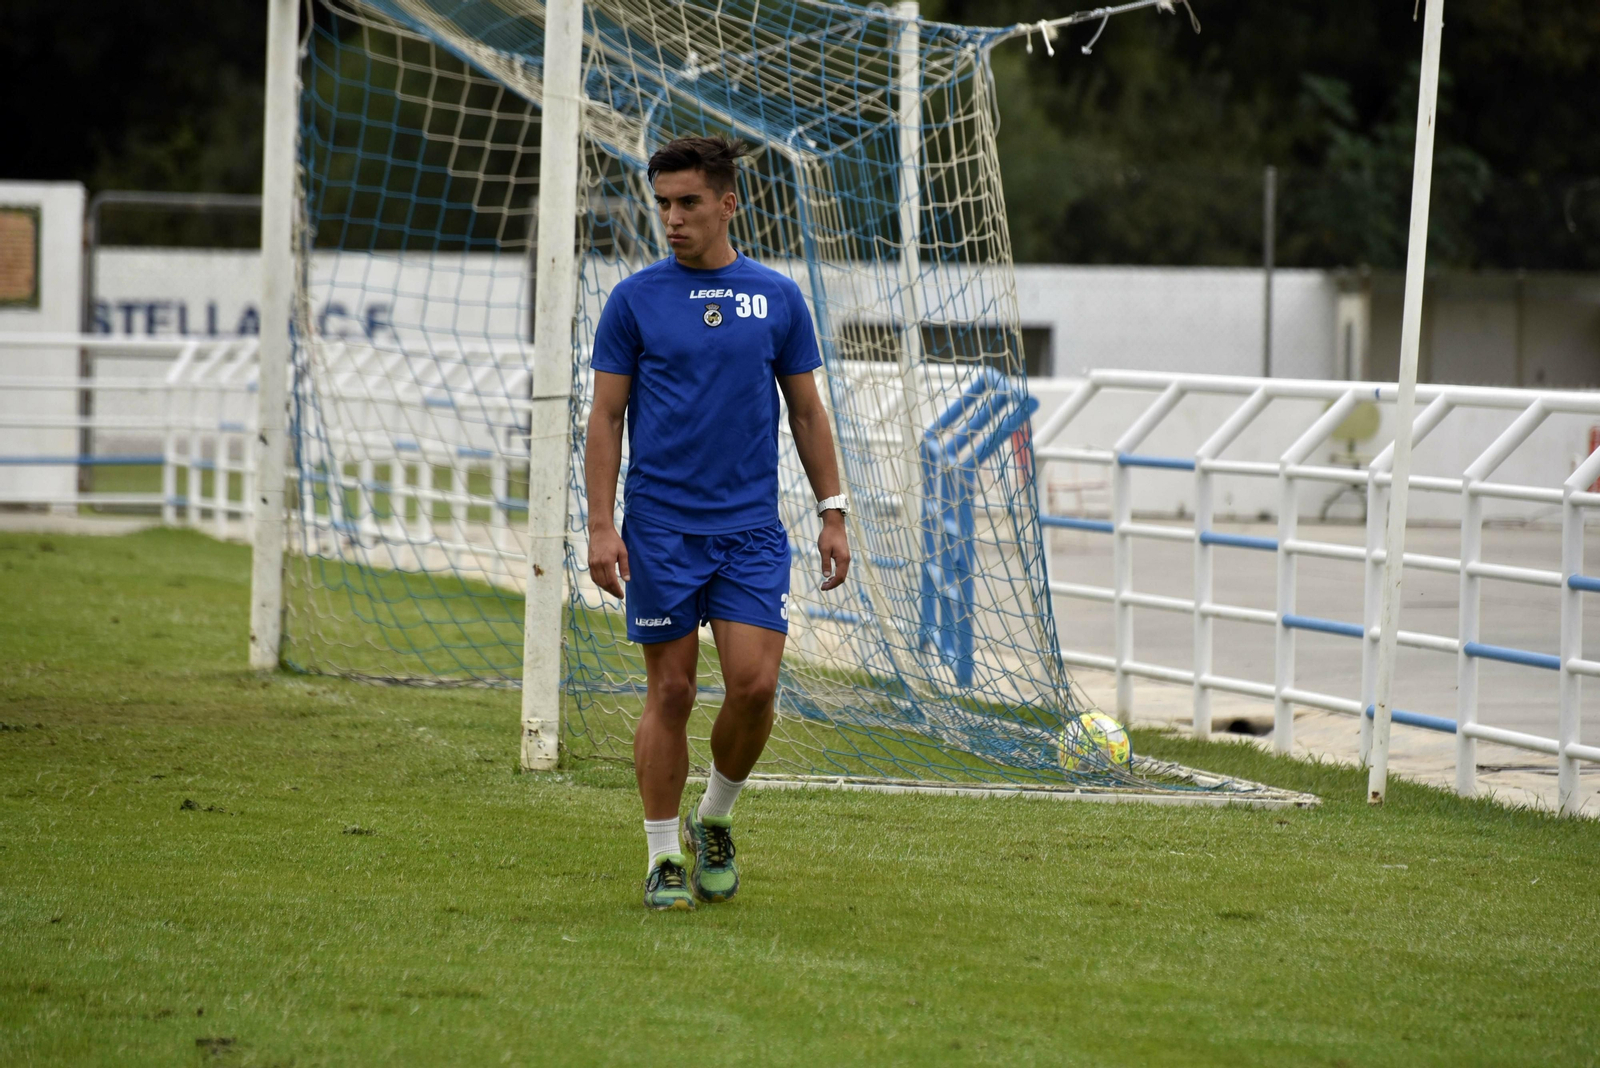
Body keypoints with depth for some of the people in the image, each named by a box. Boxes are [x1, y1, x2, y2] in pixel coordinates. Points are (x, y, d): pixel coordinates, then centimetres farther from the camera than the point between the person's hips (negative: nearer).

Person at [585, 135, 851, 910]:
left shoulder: (777, 299, 6)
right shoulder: (634, 301, 1)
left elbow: (806, 411, 12)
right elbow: (606, 417, 2)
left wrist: (831, 512, 6)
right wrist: (601, 525, -6)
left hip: (752, 528, 1)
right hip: (660, 531, -1)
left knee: (754, 684, -10)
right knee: (670, 692, 0)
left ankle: (715, 819, 15)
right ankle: (664, 856, 11)